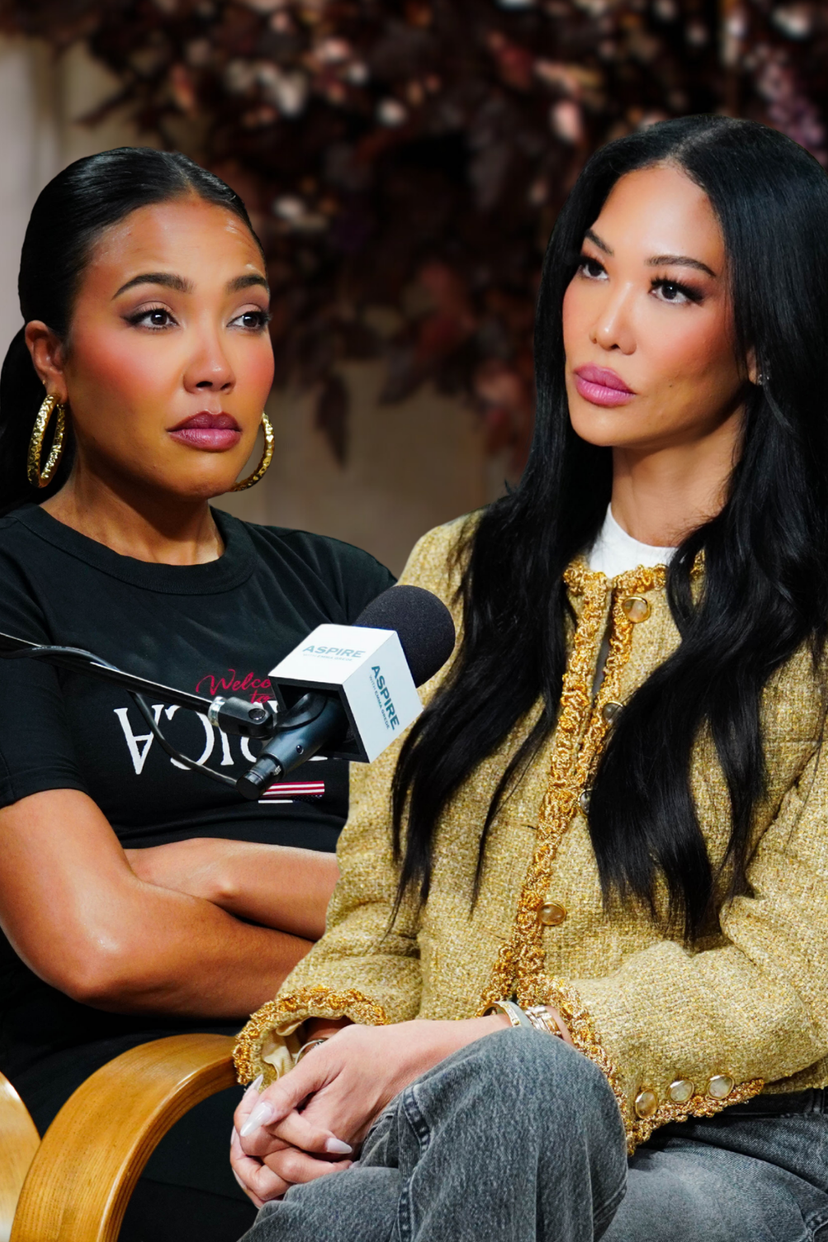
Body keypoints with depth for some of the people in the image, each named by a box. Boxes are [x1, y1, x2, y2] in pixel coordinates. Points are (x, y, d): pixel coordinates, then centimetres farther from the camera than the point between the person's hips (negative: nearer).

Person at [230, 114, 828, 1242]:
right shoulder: (458, 575, 19)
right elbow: (376, 908, 16)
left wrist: (450, 1051, -16)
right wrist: (318, 1051, -8)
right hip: (440, 1130, 3)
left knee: (525, 1085, -39)